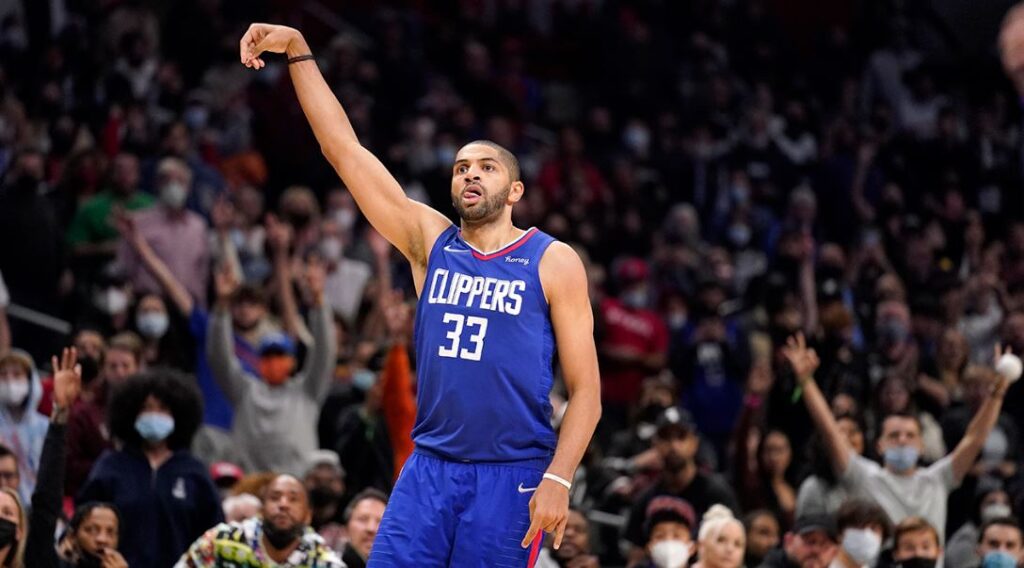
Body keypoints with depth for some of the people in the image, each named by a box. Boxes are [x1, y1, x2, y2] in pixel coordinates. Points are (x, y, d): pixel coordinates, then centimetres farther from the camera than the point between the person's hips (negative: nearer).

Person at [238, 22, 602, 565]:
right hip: (429, 468, 3)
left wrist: (558, 478, -14)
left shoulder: (553, 263, 0)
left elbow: (585, 388, -2)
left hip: (512, 475, -3)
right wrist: (298, 52, -4)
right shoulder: (429, 242, 9)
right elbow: (344, 149, 4)